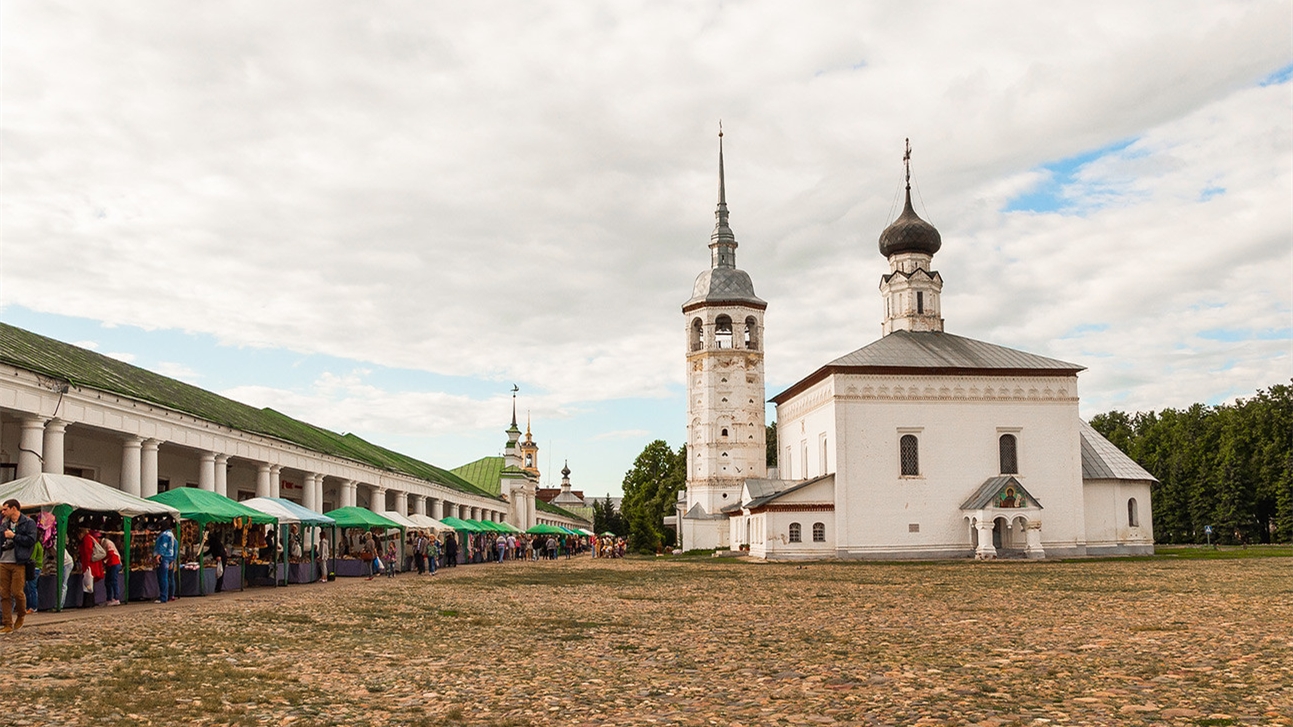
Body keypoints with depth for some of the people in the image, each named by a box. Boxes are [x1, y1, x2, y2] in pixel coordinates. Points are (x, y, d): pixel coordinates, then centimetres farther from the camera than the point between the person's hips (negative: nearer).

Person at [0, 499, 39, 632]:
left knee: (17, 591, -8)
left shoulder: (29, 523, -1)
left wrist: (14, 536, -12)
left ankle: (21, 615, 20)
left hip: (19, 563, -5)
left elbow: (31, 540, -12)